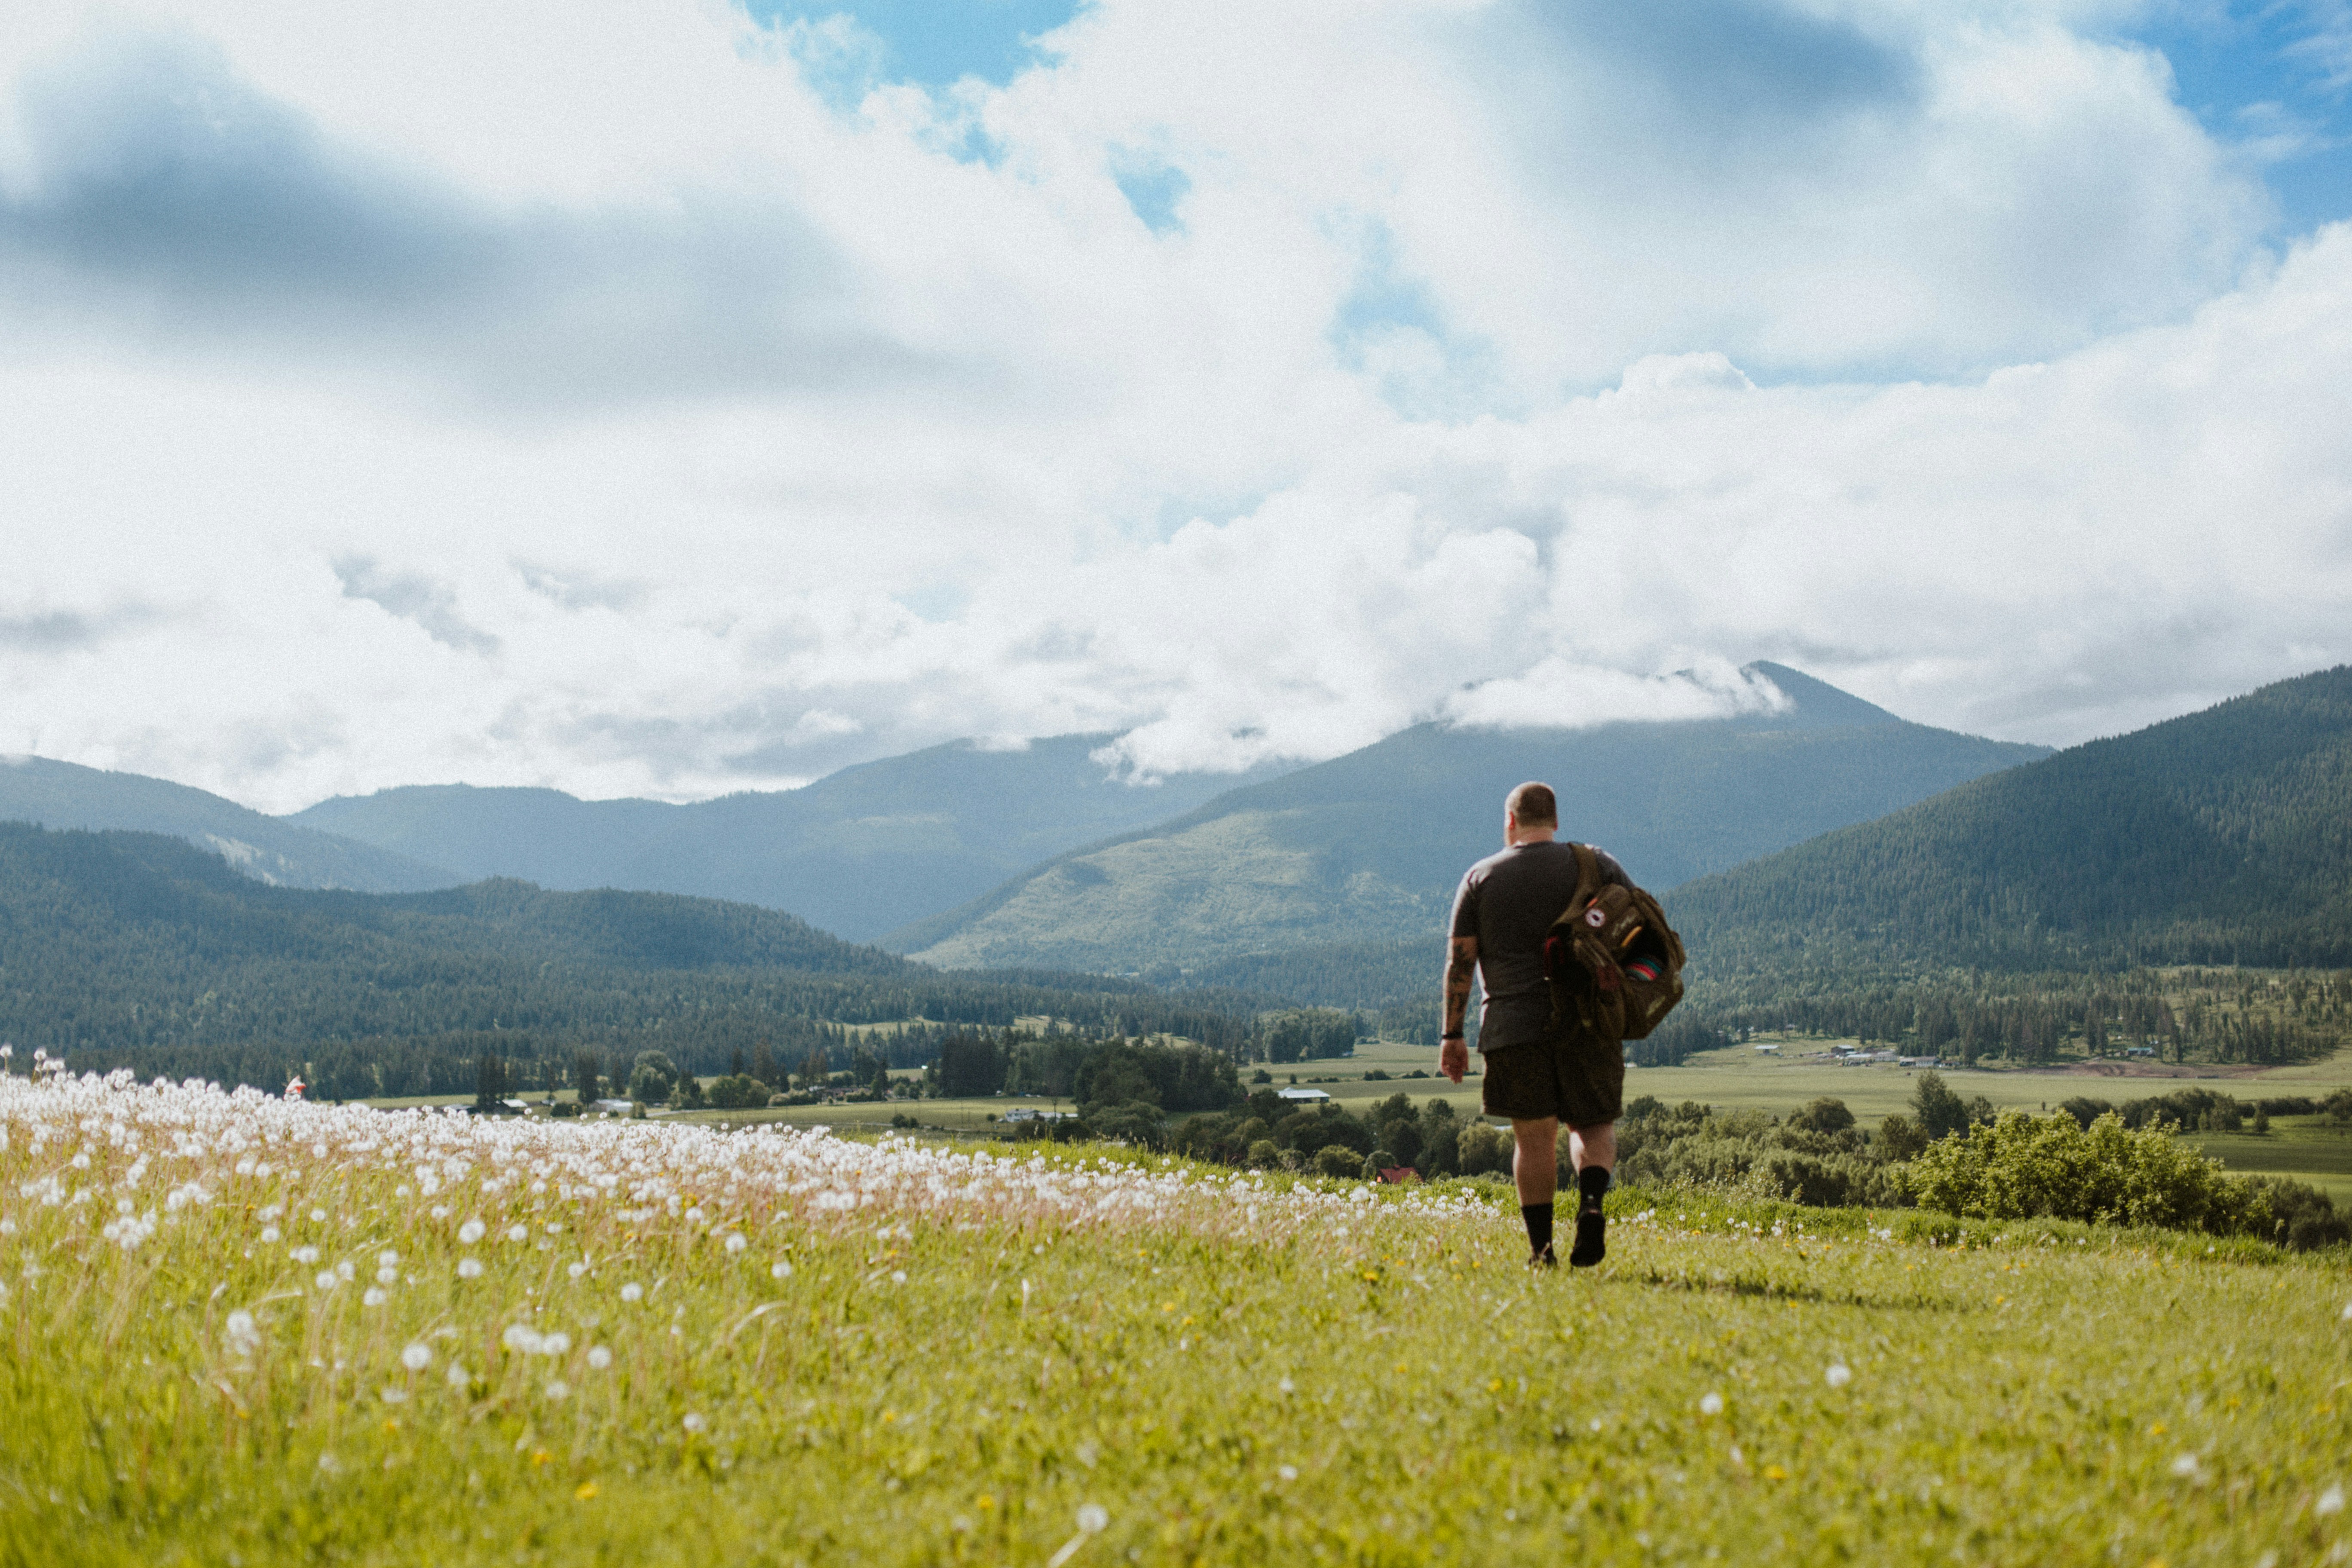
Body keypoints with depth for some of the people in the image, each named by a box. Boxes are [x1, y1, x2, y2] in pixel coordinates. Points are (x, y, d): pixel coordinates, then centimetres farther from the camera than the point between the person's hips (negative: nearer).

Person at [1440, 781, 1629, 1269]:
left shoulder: (1481, 877, 6)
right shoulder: (1596, 865, 7)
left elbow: (1460, 960, 3)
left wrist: (1452, 1035, 6)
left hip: (1515, 1023, 0)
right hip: (1588, 1021, 0)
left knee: (1534, 1137, 6)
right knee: (1594, 1123, 12)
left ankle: (1541, 1249, 4)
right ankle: (1592, 1202, -16)